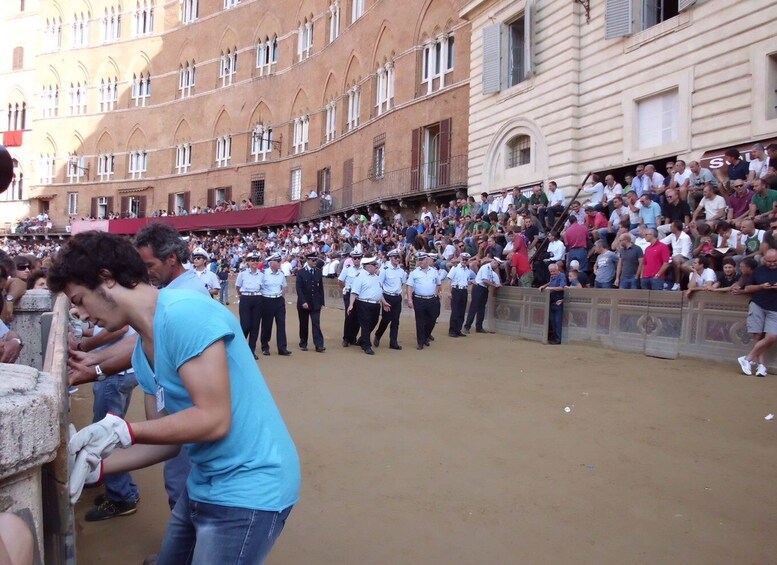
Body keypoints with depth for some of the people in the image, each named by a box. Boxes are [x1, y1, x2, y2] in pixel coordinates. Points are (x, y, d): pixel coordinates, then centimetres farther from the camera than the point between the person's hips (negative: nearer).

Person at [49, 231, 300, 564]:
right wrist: (97, 467, 2)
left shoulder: (186, 314, -22)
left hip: (248, 488, -9)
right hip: (205, 484, 9)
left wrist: (122, 431, -18)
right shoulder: (142, 352, 8)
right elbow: (166, 436, 11)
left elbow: (213, 420, -24)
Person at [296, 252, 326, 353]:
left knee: (316, 324, -5)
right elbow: (299, 289, -8)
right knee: (303, 324, 8)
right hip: (303, 303, -1)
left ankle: (319, 345, -8)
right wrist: (303, 302, -16)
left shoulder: (318, 272, 7)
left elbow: (321, 288, 8)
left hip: (316, 303, 2)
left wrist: (322, 302, 4)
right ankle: (303, 344, 20)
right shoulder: (301, 272, -3)